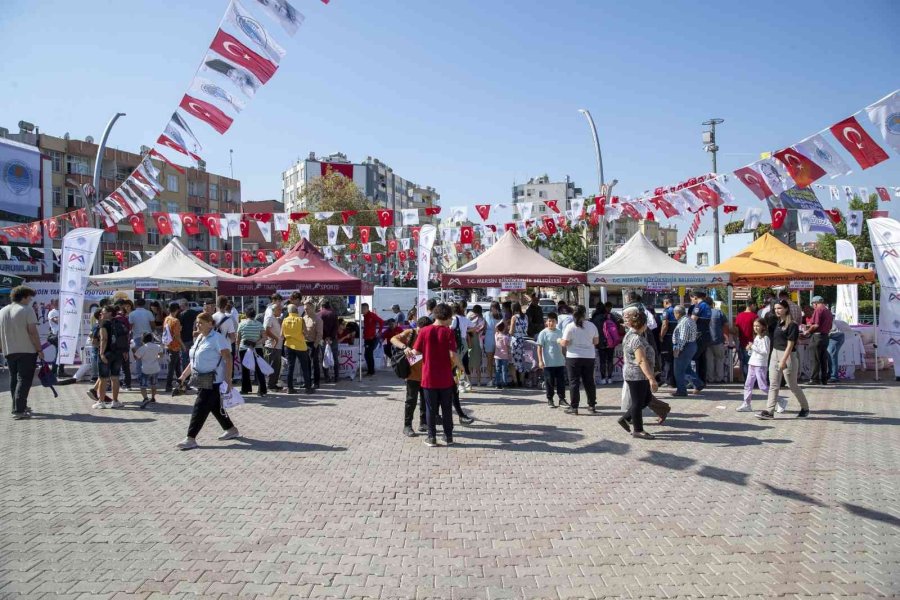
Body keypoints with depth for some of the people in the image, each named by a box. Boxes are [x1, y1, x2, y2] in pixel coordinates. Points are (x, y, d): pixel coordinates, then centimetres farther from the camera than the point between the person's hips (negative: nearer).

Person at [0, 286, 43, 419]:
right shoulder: (26, 310, -9)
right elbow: (33, 332, -15)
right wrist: (39, 350, -10)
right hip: (27, 350, -6)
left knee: (14, 379, 15)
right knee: (24, 380, -5)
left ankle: (18, 407, 21)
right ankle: (19, 410, -11)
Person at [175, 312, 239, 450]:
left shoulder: (217, 338, -14)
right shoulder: (199, 338, 14)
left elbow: (228, 359, -19)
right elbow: (194, 361, 22)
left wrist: (228, 380, -24)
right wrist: (184, 375, 20)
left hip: (213, 381, -9)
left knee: (200, 408, -9)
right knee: (215, 406, 15)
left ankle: (191, 439, -6)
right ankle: (231, 430, 28)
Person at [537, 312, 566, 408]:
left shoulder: (559, 332, 8)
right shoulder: (543, 333, -6)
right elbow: (539, 347, -8)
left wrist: (565, 358, 16)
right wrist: (540, 361, -14)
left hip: (560, 362, 4)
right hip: (548, 363, -4)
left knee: (561, 382, 7)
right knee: (549, 382, 4)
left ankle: (562, 399, 17)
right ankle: (550, 400, 14)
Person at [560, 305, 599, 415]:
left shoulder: (570, 326, -12)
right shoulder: (591, 325, -1)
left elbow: (564, 343, -12)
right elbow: (596, 341, 7)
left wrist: (559, 341, 9)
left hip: (574, 357, -3)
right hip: (589, 356, 4)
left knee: (574, 382, 2)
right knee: (589, 381, 13)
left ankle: (574, 407, 2)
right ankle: (592, 405, 19)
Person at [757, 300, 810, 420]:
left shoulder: (792, 325, -13)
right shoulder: (777, 323, 10)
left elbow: (790, 345, -16)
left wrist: (783, 360, -21)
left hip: (787, 356, -7)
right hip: (774, 355, 7)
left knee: (792, 385, 6)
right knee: (773, 385, 3)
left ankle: (805, 408, 27)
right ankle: (769, 411, 2)